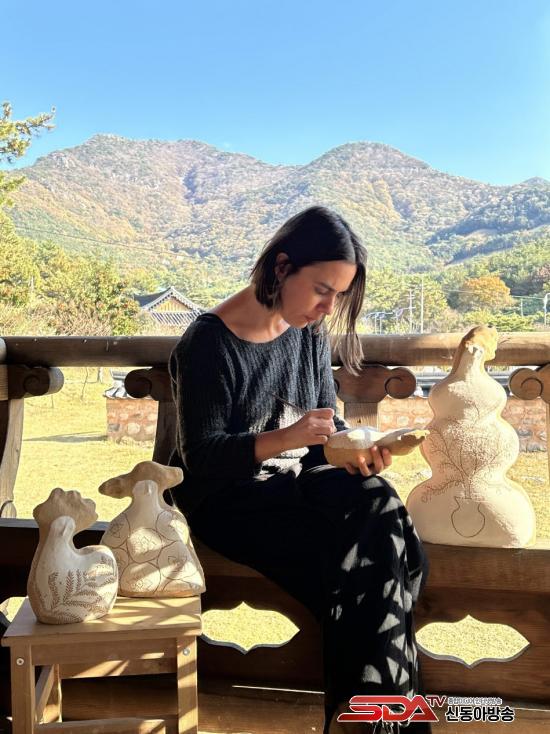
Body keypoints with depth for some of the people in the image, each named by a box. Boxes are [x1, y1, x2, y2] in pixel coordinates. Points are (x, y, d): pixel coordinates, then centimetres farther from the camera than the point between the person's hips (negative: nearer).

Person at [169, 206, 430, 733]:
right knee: (357, 557, -27)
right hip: (228, 498, -5)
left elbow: (329, 422, 9)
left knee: (378, 504, -25)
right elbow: (202, 458, -17)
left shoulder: (310, 333, 4)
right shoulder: (207, 343, -15)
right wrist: (282, 439, -35)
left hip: (298, 483, 6)